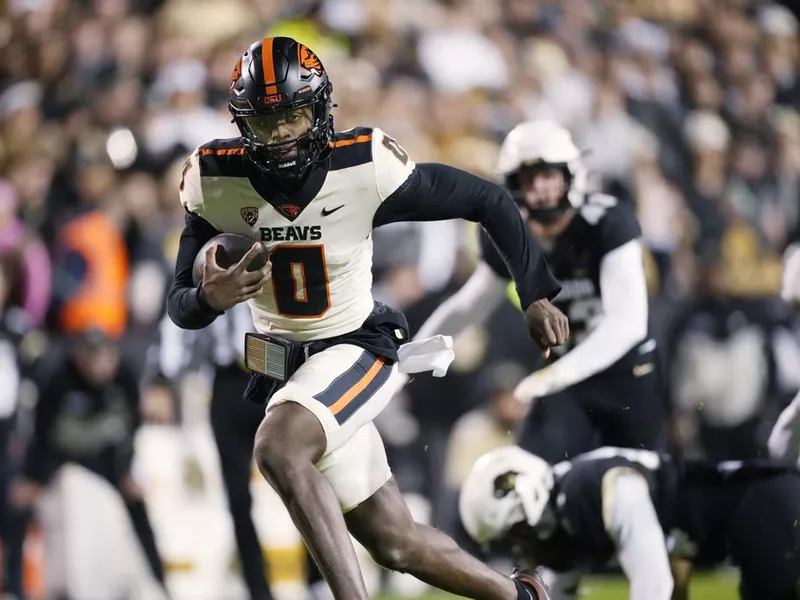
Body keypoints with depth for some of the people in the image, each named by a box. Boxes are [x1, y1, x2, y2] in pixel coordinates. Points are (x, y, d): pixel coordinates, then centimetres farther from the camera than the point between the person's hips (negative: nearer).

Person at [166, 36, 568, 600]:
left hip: (357, 349, -4)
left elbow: (488, 202, -8)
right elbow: (180, 307, -7)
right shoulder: (216, 181, -13)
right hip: (282, 361, 4)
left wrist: (537, 295, -8)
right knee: (396, 543, 11)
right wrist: (210, 297, -31)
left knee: (278, 447, -36)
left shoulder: (365, 167, -20)